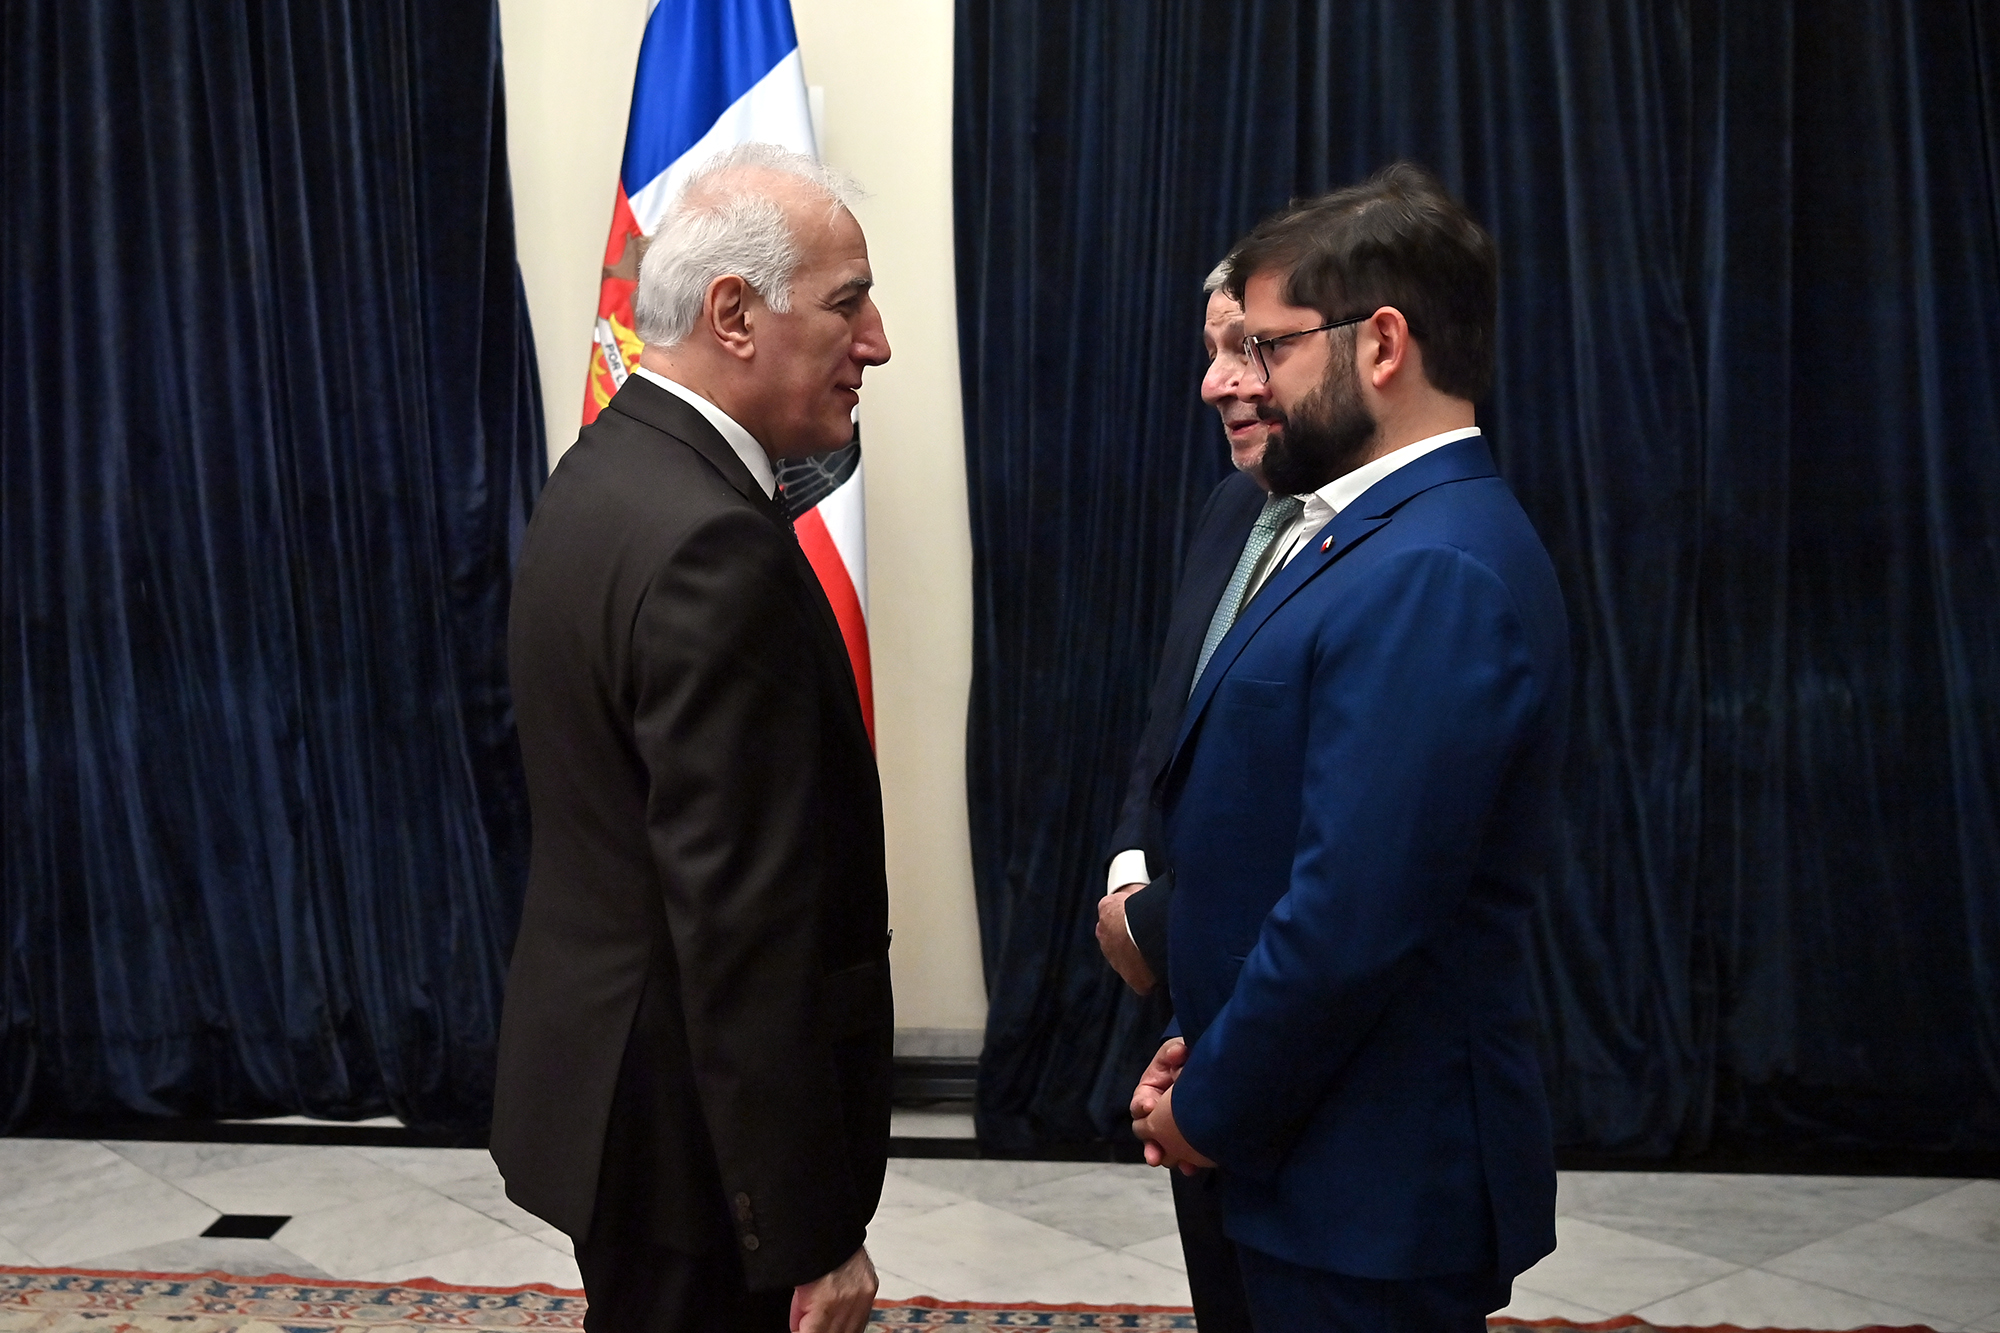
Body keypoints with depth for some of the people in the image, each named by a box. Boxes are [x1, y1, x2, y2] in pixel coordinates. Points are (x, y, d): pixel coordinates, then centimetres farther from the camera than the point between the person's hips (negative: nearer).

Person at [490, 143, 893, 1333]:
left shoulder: (610, 473, 6)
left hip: (603, 1052, 10)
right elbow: (744, 922, -26)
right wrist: (816, 1231, -20)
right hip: (696, 1120, -9)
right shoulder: (715, 546, -25)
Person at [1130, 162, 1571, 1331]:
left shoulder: (1435, 575, -22)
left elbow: (1353, 919, -26)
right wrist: (1209, 1046, 2)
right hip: (1340, 1151, 9)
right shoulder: (1387, 535, 8)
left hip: (1377, 1180, -9)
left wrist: (1211, 1108, -12)